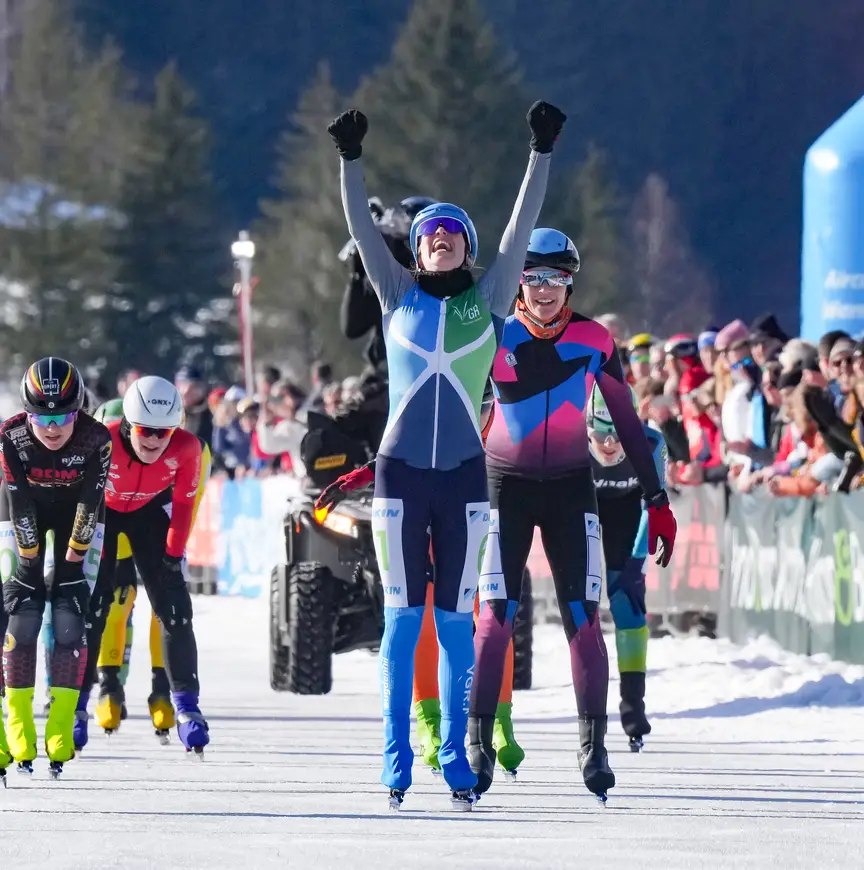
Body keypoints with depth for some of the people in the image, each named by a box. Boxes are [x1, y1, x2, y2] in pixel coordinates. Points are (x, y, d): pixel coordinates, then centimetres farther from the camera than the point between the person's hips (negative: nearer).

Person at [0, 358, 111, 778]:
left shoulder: (96, 439, -31)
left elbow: (90, 499, -20)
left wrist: (76, 550, -12)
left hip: (75, 511, 0)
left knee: (70, 619, -9)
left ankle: (61, 735, -6)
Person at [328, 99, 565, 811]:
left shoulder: (489, 299, 8)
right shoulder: (399, 295, 9)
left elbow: (522, 227, 2)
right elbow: (363, 230, 2)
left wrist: (542, 153, -4)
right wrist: (351, 160, -8)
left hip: (464, 476, 0)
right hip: (401, 474, 0)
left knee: (456, 619, 2)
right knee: (403, 617, 0)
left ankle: (458, 764, 6)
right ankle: (398, 766, 2)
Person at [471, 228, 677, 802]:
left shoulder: (594, 341, -1)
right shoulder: (495, 337, -4)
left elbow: (628, 423, 5)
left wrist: (657, 501, 5)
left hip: (571, 489, 1)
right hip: (505, 486, -1)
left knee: (583, 617, -6)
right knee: (496, 616, -9)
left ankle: (594, 748, 0)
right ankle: (479, 744, -3)